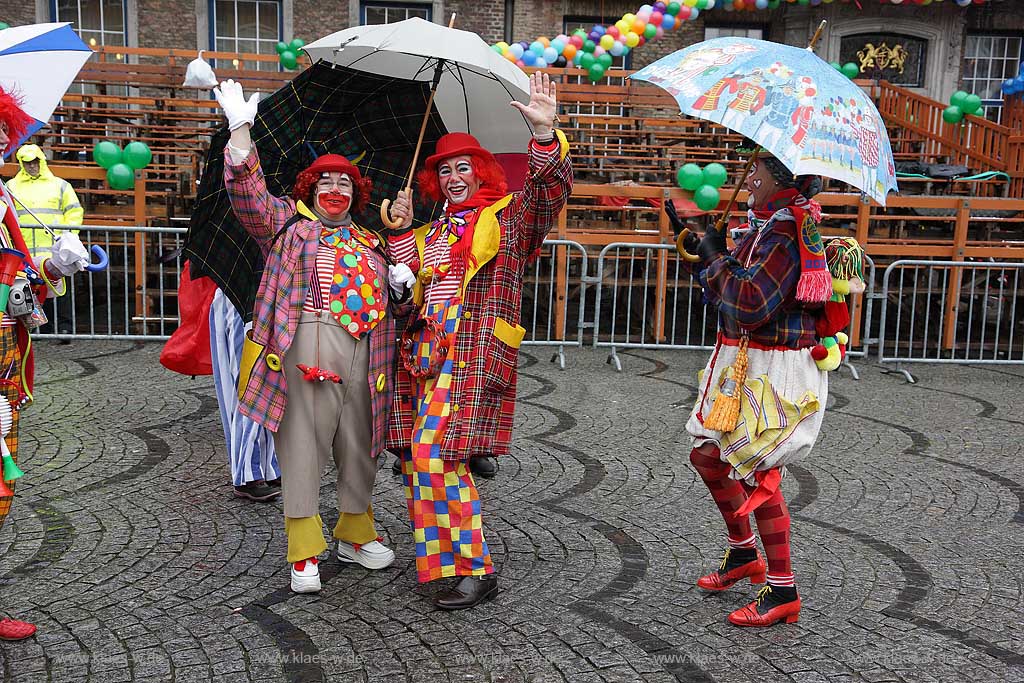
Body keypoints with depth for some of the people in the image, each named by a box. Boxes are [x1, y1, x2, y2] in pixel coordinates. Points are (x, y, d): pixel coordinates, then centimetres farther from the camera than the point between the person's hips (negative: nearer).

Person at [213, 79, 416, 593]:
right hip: (307, 347, -4)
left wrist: (400, 282, 7)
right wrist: (240, 130, -12)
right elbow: (249, 195, -2)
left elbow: (384, 297, 30)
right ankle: (303, 550, 3)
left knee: (360, 445, 11)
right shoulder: (288, 223, 13)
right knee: (303, 445, -4)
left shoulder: (370, 242, 25)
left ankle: (355, 533, 27)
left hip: (364, 353, 5)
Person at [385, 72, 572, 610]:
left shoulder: (509, 217, 5)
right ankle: (437, 554, 17)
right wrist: (400, 229, 11)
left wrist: (544, 132, -26)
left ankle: (475, 569, -8)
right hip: (425, 352, 7)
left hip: (475, 353, -7)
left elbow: (550, 188, -12)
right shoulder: (432, 231, 23)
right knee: (418, 454, 2)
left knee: (435, 454, -16)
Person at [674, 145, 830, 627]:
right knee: (707, 455, 18)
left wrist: (716, 260, -15)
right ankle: (743, 552, 37)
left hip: (774, 372, -10)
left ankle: (782, 592, 9)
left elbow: (750, 304, -28)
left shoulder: (787, 234, -20)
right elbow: (731, 293, 19)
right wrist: (706, 251, 11)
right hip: (741, 365, 10)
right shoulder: (766, 226, 10)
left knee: (758, 474, -4)